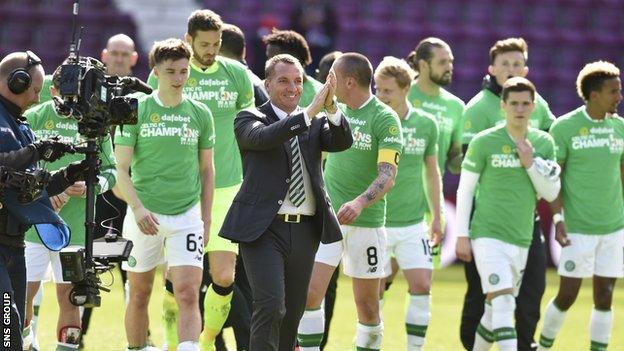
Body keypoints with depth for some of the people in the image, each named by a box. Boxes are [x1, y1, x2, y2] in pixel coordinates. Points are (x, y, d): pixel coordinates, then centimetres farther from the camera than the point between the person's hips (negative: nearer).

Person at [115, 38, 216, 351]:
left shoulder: (200, 114, 5)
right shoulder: (136, 111, -2)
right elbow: (122, 169, -3)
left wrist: (206, 219, 10)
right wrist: (138, 208, -18)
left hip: (187, 216, 1)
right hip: (144, 216, -1)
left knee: (188, 294, -13)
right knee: (139, 295, 8)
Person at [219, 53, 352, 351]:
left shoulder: (316, 123, 13)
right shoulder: (248, 119, 1)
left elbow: (342, 142, -5)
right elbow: (262, 137, -21)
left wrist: (330, 108, -24)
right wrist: (310, 112, -29)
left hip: (305, 230, 5)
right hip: (264, 229, -5)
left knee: (293, 313, 10)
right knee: (270, 306, -17)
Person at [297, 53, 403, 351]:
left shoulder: (385, 119, -9)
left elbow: (387, 176, -19)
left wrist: (359, 203, -34)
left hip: (366, 223, -4)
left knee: (367, 306, 4)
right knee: (309, 293, -11)